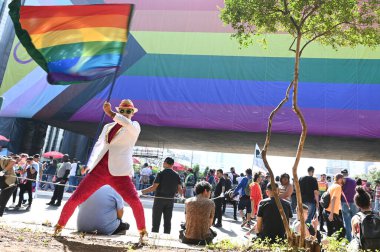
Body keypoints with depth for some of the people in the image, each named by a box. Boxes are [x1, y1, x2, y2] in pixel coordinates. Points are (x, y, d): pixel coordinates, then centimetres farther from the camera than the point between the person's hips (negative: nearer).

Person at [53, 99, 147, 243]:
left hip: (119, 173, -4)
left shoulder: (135, 126, 6)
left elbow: (129, 126, -20)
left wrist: (109, 112, -16)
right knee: (75, 199, 0)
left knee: (135, 201, -20)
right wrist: (90, 164, 15)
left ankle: (142, 231, 3)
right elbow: (98, 145, 27)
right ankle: (60, 225, 26)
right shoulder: (108, 126, 20)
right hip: (98, 170, 4)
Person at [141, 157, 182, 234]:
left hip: (159, 199, -3)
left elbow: (154, 187, -17)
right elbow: (180, 189, -1)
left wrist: (142, 192, -10)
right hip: (170, 200, 4)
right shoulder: (176, 175, 0)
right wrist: (182, 196, 19)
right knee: (167, 221, 12)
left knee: (156, 221, 6)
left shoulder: (161, 174, -11)